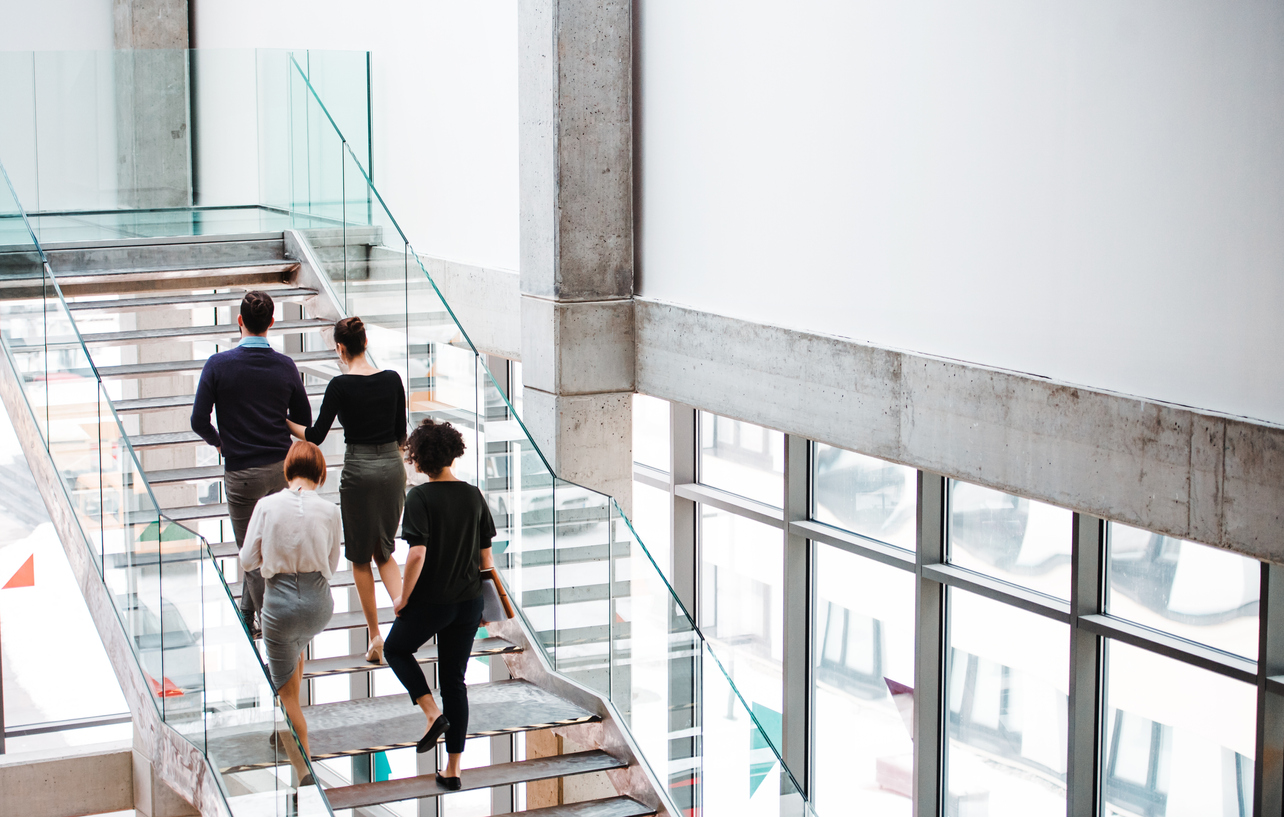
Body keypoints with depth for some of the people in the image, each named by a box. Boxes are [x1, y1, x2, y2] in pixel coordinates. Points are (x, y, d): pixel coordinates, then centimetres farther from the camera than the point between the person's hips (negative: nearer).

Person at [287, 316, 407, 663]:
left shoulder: (341, 385, -13)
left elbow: (316, 436, -9)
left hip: (359, 470, -4)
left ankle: (375, 636, 13)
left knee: (361, 557, 11)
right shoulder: (392, 379, 1)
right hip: (392, 468, 5)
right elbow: (401, 432, 8)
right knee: (384, 551, 18)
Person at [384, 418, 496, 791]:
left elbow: (417, 554, -22)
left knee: (396, 649, 24)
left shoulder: (421, 497, -15)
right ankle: (453, 770, 14)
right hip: (468, 603, 5)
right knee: (455, 680, 13)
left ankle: (433, 713, 3)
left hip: (429, 602, -5)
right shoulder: (474, 496, 2)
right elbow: (486, 556, 6)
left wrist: (403, 598, -9)